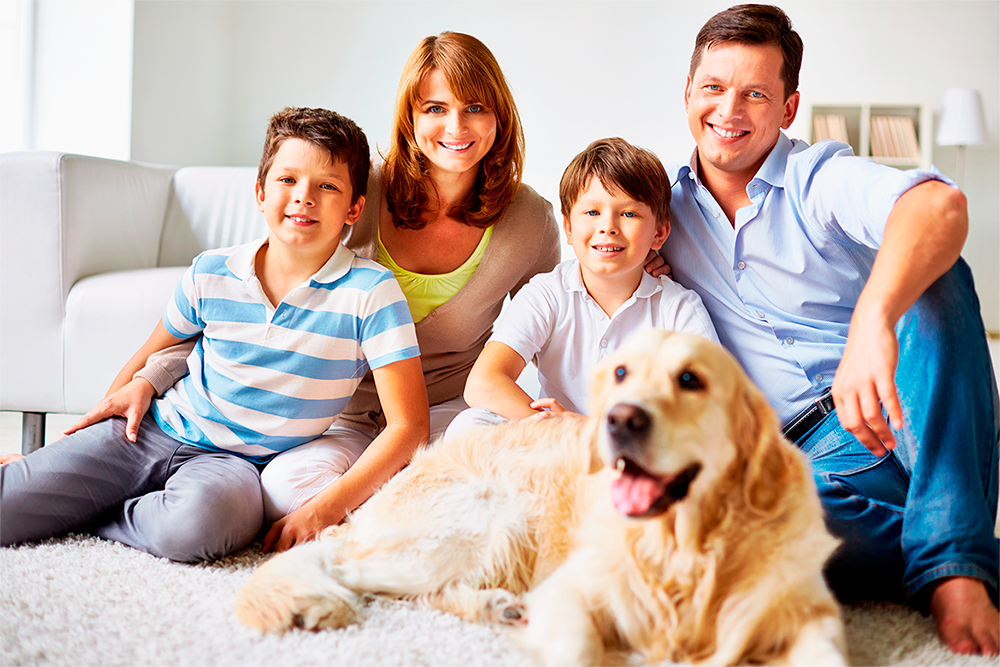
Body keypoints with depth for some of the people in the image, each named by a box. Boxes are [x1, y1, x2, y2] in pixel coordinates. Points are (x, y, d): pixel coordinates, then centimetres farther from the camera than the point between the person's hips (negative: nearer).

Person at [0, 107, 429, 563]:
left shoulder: (371, 293, -12)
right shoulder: (210, 273, -1)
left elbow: (408, 426, -16)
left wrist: (329, 505, -24)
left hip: (236, 462, -2)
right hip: (154, 431, 2)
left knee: (200, 522, -38)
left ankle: (99, 516, -8)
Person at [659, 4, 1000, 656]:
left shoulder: (821, 179, -4)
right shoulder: (667, 206, 10)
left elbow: (940, 204, -27)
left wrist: (874, 320, -46)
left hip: (916, 417, -1)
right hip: (820, 448, 1)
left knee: (933, 278, -31)